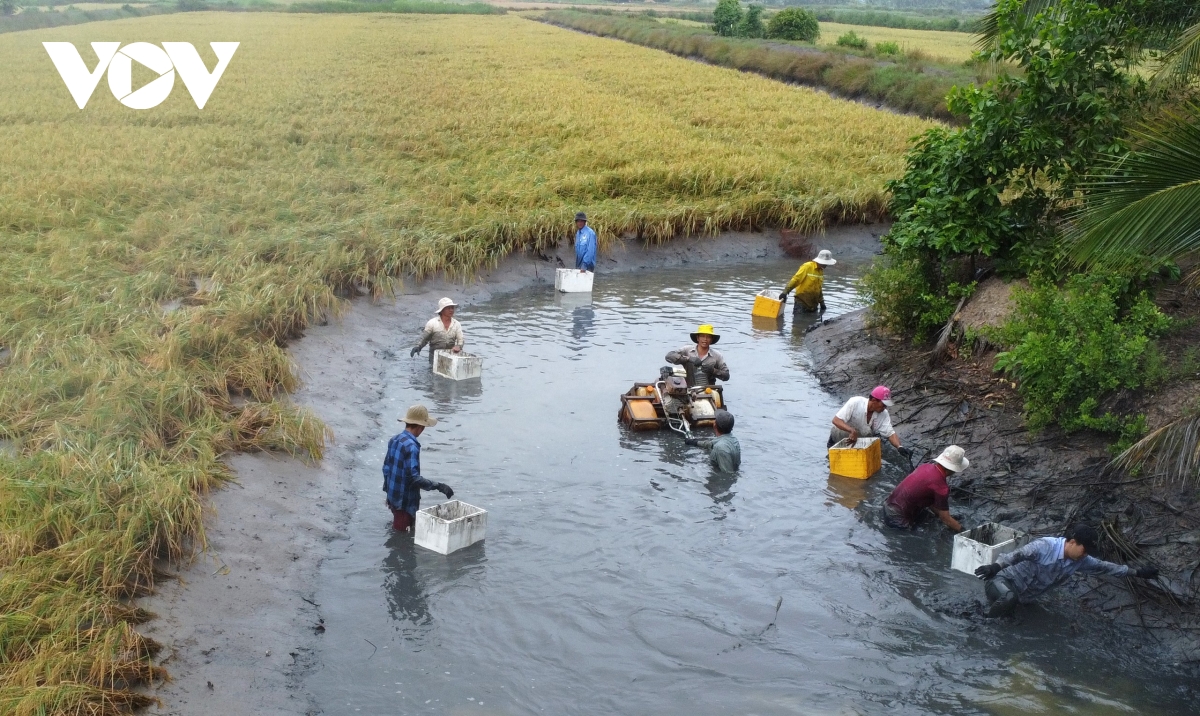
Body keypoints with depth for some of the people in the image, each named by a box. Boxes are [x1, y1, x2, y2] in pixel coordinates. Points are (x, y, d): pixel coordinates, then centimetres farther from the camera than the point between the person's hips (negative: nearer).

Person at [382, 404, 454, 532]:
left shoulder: (394, 440, 5)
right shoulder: (411, 446, -24)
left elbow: (386, 467, 13)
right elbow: (414, 477, -29)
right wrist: (438, 486, -27)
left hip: (393, 497, 9)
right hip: (405, 501, -9)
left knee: (397, 532, 24)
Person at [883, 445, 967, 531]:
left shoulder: (926, 466, 1)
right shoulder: (941, 487, -23)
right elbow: (945, 519, -12)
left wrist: (939, 514, 17)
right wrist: (962, 530, 1)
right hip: (898, 519, -8)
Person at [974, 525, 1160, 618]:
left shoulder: (1079, 561, 0)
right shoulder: (1046, 545, -23)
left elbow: (1105, 567, 10)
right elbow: (1018, 554, -31)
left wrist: (1137, 572, 12)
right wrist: (996, 566, -47)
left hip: (1022, 598, 9)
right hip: (1004, 581, -9)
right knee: (1009, 598, -40)